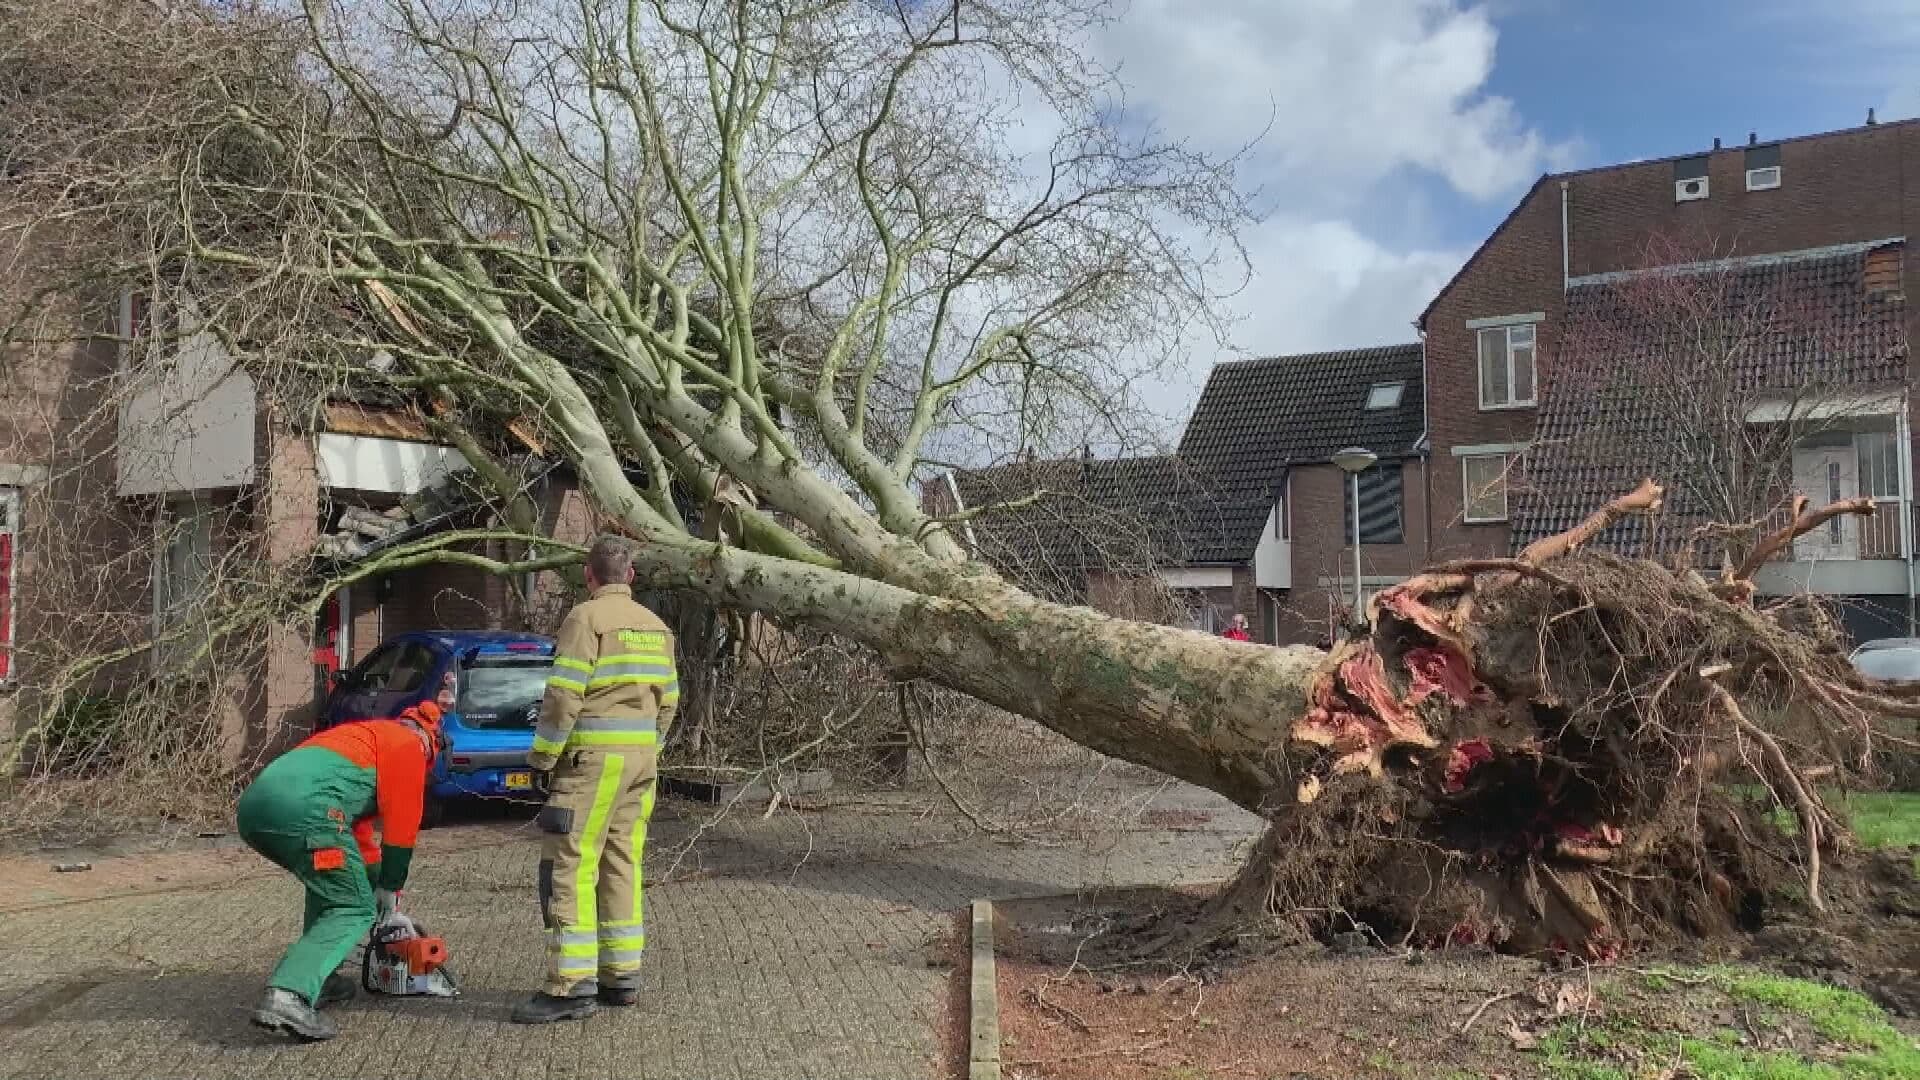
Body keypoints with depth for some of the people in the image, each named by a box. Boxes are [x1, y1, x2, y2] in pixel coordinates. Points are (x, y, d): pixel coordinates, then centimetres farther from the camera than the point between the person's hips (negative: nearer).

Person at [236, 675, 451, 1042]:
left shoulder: (364, 736, 39)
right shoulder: (409, 744, 15)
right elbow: (400, 826, 11)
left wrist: (375, 879, 44)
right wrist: (389, 888, 21)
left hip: (252, 802, 9)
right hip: (305, 808, -8)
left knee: (328, 885, 30)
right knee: (355, 909, 1)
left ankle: (319, 979, 21)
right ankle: (288, 997, -17)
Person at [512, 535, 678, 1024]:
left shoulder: (586, 618, -8)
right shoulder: (655, 625, 15)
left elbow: (565, 695, -15)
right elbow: (668, 698, 15)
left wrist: (541, 755, -7)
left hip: (594, 756, -8)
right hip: (641, 756, 8)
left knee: (569, 865, -4)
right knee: (622, 864, 13)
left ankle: (572, 984, -6)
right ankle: (622, 975, 17)